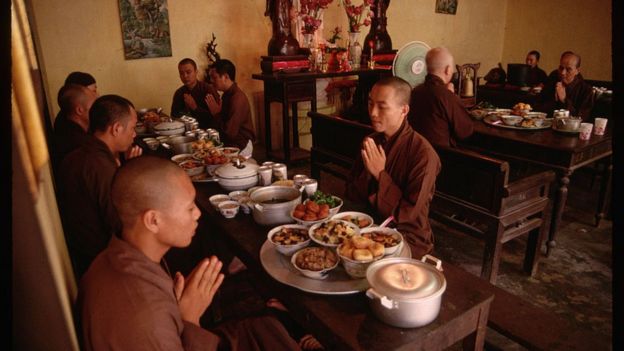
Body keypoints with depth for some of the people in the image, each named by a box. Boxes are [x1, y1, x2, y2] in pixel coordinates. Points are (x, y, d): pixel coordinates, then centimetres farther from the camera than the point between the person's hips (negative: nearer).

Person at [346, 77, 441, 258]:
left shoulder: (423, 153, -18)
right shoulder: (371, 141, 1)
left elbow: (408, 214, -19)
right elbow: (352, 195, 1)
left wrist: (380, 174, -22)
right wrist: (368, 173, -18)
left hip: (407, 238, -5)